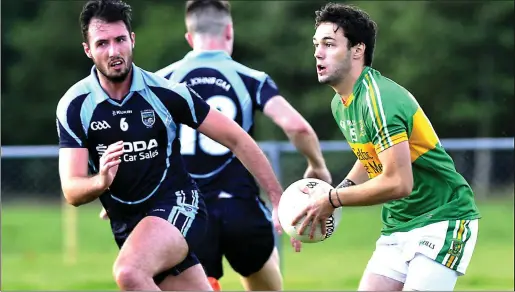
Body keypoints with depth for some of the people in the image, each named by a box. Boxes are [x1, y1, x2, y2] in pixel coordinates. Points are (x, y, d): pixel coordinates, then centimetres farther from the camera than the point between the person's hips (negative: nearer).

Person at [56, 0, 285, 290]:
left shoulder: (165, 91, -11)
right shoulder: (74, 106, -7)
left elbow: (236, 139, -3)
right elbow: (72, 191, -12)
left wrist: (279, 198, -7)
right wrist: (101, 181, -35)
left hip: (178, 206, -3)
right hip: (127, 225, 3)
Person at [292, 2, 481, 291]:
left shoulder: (379, 99, -22)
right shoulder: (340, 104, 7)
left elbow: (398, 183, -27)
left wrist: (333, 199, -17)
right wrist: (340, 191, 4)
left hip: (442, 221, -9)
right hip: (398, 224, 9)